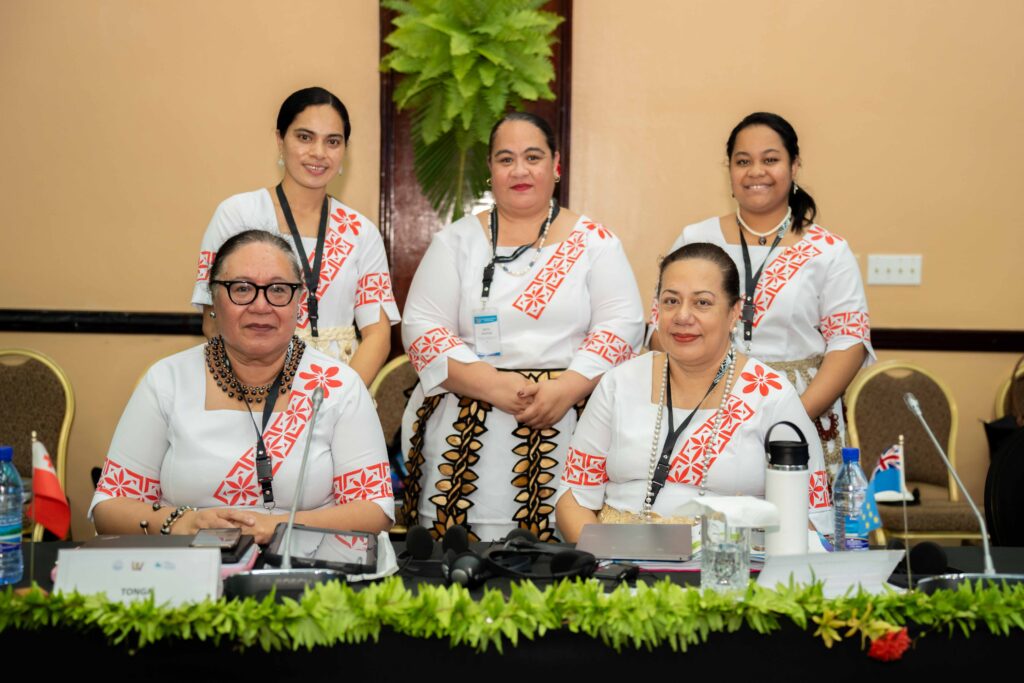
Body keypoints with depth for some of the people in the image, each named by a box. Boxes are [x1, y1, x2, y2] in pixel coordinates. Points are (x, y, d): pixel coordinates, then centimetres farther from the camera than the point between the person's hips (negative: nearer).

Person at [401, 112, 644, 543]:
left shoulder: (594, 241, 9)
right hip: (466, 442, 1)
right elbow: (421, 329, 2)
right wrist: (493, 384, -12)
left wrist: (567, 387, -14)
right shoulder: (457, 241, 10)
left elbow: (622, 326, 2)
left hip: (568, 435, 0)